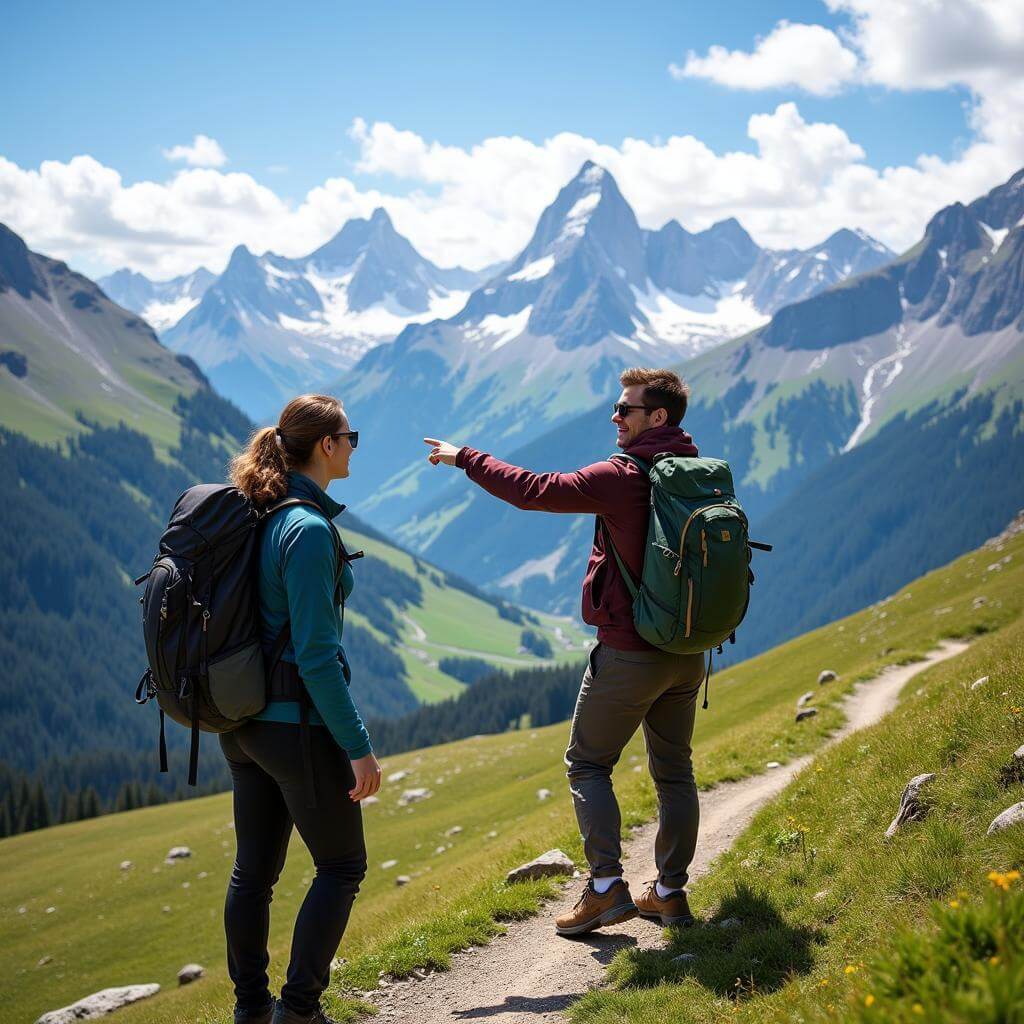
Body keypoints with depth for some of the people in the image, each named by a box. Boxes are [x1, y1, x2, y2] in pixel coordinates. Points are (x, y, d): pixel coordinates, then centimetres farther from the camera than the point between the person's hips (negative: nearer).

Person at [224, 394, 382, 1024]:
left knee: (254, 868, 16)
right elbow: (315, 653, -22)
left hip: (244, 722, 8)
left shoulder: (258, 518, 7)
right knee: (342, 866, 6)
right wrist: (359, 747, -18)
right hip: (297, 723, -8)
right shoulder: (309, 529, -19)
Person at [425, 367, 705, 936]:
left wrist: (466, 458, -4)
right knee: (674, 771, 14)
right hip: (687, 654, 7)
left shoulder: (622, 477, -17)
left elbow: (532, 491, -16)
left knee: (588, 762, 7)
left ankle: (607, 887, -1)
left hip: (629, 652, -7)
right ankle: (671, 894, 20)